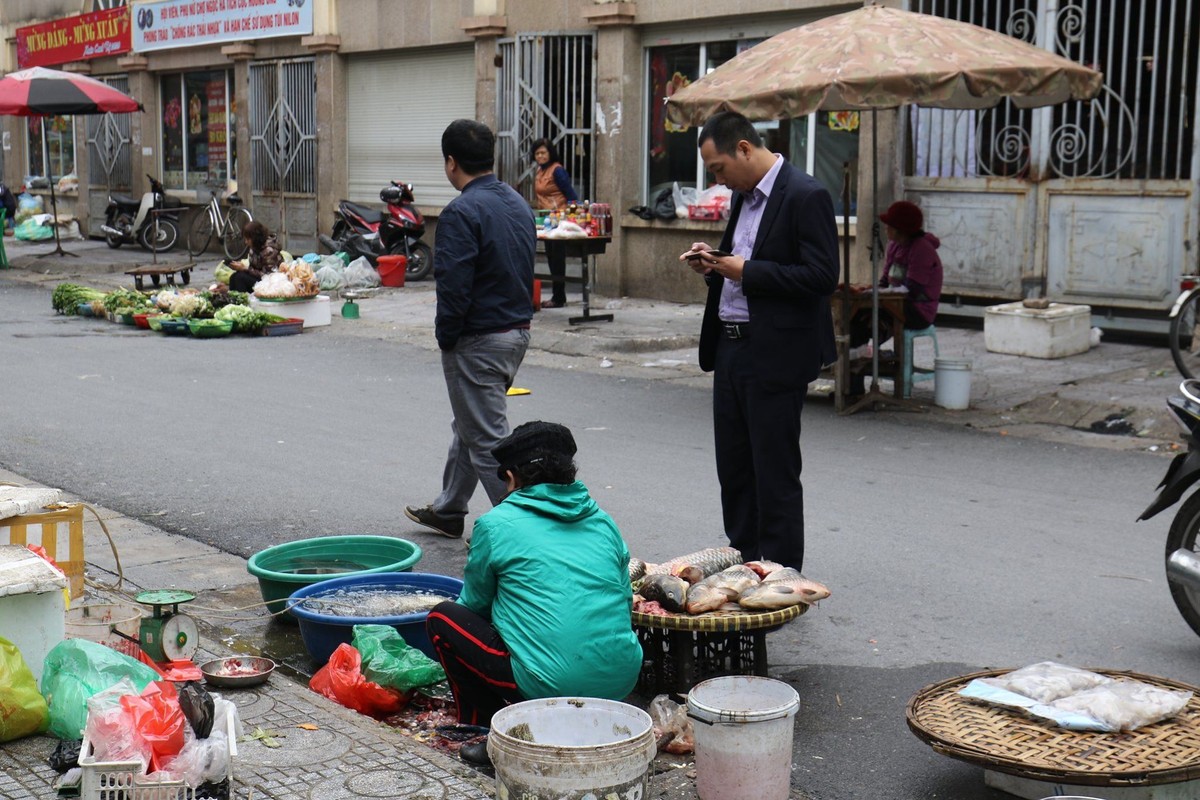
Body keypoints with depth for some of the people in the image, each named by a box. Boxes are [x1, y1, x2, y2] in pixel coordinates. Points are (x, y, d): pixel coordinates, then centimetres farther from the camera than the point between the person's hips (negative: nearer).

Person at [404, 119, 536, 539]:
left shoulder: (461, 213, -19)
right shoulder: (518, 203, 9)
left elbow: (454, 286, -23)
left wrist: (446, 336, -9)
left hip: (478, 341, -10)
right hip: (518, 331, 10)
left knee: (488, 439, -2)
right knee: (468, 426, 23)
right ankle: (448, 512, 37)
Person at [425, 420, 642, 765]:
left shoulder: (496, 525, 2)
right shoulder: (603, 521, 14)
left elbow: (475, 604, 15)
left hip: (549, 685, -6)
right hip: (622, 681, 6)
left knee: (443, 617, 12)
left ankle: (486, 729, 8)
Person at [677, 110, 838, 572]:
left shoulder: (805, 196, -13)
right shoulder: (743, 196, 14)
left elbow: (822, 277, -20)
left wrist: (746, 271, -18)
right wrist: (713, 265, 4)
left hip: (776, 356, -9)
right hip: (731, 347, 9)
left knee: (775, 473, -1)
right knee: (733, 468, 15)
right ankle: (742, 564, 27)